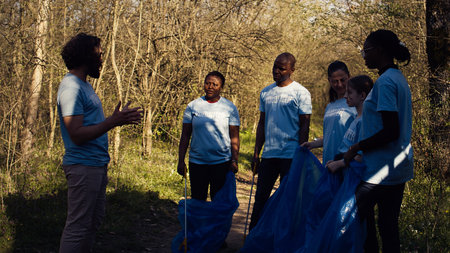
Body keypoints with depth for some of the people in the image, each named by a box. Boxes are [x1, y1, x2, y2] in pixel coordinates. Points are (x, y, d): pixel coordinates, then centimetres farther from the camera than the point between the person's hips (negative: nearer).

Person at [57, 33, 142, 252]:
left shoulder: (84, 85, 16)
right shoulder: (71, 88, -16)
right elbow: (77, 135, -22)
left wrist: (121, 119, 14)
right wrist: (113, 121, -24)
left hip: (96, 164, 10)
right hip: (83, 166, -10)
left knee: (94, 220, 17)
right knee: (78, 225, -5)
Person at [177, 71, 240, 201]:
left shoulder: (230, 108, 2)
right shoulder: (193, 106, 5)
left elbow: (234, 137, 3)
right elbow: (185, 136, 8)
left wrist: (234, 161, -7)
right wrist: (181, 161, 3)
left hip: (222, 162, -1)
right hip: (197, 162, 1)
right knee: (197, 200, 5)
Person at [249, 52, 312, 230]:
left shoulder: (301, 93, -2)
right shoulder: (265, 93, 13)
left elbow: (304, 127, -5)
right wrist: (256, 154, 11)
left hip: (291, 155, -5)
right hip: (268, 154, 5)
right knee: (261, 196, 6)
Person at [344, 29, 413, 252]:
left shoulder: (385, 82, -16)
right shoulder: (399, 79, 14)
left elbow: (390, 132, -22)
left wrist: (356, 148, -13)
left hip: (379, 171, -9)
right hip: (398, 168, 9)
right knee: (388, 226, 12)